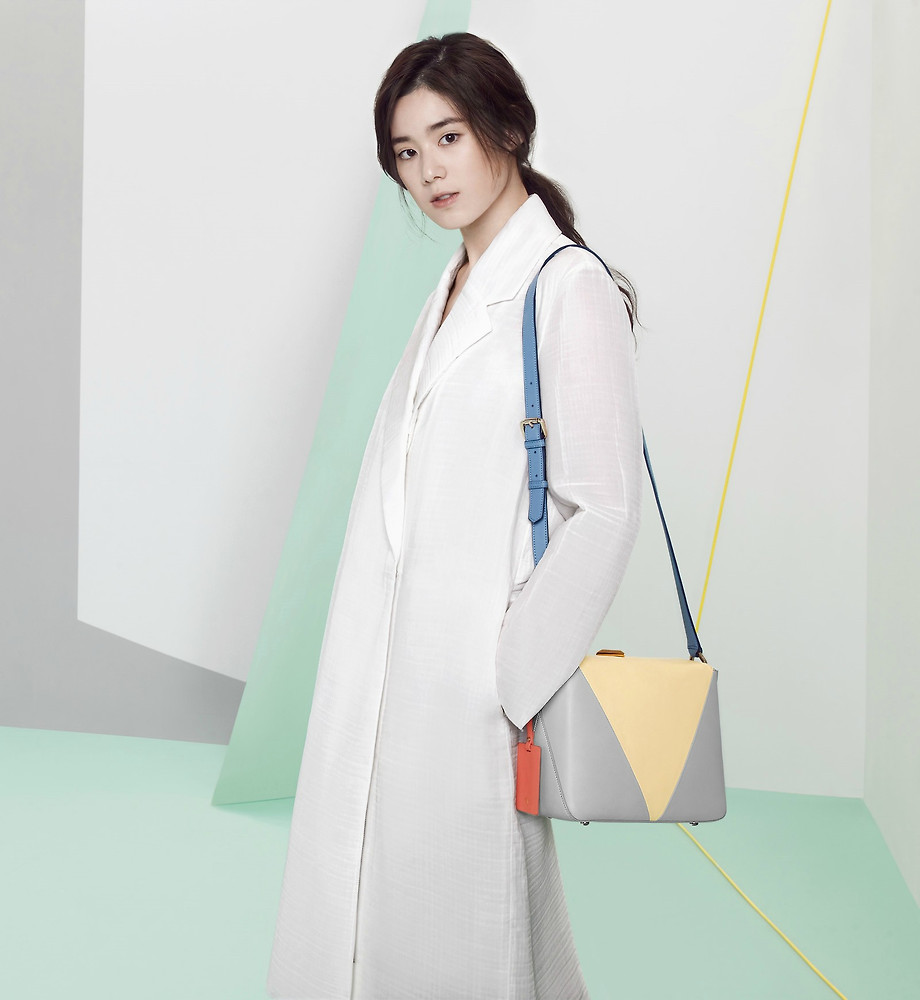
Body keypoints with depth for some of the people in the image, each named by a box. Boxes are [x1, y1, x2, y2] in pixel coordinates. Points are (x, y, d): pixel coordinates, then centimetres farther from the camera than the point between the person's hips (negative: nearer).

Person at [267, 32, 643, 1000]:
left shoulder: (570, 288, -11)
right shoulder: (451, 288, 14)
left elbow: (604, 510, -15)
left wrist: (514, 681, -14)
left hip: (476, 671, -8)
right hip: (395, 656, 8)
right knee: (367, 892, 15)